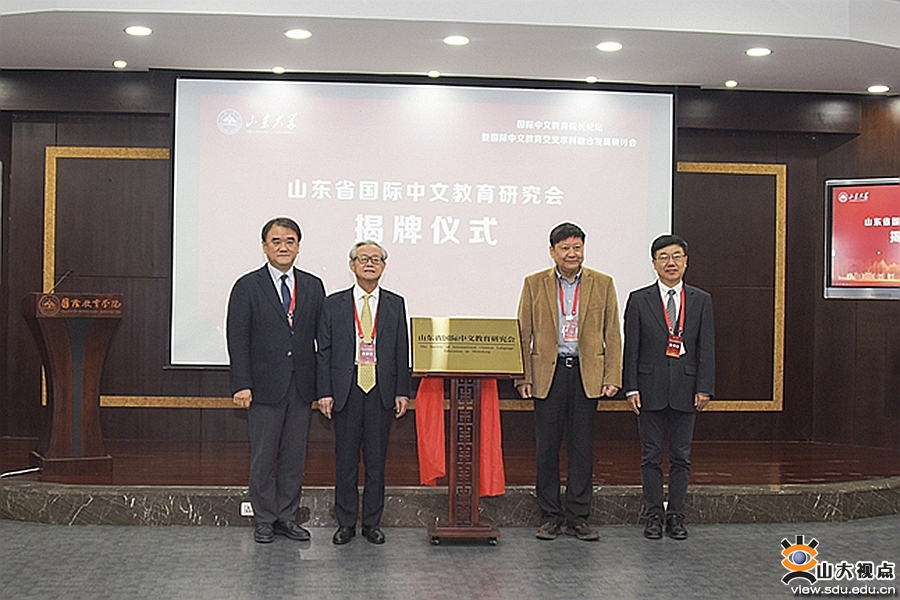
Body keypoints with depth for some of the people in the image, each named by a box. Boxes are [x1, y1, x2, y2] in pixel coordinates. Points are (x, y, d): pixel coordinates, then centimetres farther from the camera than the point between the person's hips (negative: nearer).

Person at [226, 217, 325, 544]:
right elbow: (237, 339, -5)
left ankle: (287, 517, 21)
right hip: (265, 385, -3)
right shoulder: (247, 287, -1)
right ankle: (264, 520, 17)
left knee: (294, 456, 10)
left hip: (301, 386, 3)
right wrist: (241, 385, -12)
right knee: (263, 457, 5)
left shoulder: (313, 286, 9)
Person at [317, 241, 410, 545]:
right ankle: (346, 523, 16)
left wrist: (402, 392, 1)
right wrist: (324, 392, -4)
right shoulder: (334, 304, 6)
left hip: (382, 391, 1)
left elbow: (402, 351, 7)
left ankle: (372, 523, 17)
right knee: (346, 460, 4)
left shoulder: (395, 304, 9)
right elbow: (324, 351, 3)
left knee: (377, 460, 6)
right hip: (346, 390, -1)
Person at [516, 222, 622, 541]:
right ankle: (551, 517, 14)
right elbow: (523, 334, 5)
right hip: (548, 373, 0)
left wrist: (612, 377, -2)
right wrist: (523, 377, -2)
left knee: (582, 448, 5)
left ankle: (578, 517, 14)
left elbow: (612, 334, 5)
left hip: (587, 374, 0)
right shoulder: (534, 284, 5)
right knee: (547, 448, 4)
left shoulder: (603, 284, 6)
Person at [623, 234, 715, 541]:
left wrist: (704, 388, -4)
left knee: (681, 457, 7)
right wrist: (631, 387, -6)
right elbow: (631, 348, 0)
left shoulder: (701, 300, 6)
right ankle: (654, 515, 15)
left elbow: (707, 348, 3)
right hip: (651, 389, -1)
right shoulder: (639, 300, 2)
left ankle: (676, 516, 17)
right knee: (651, 456, 5)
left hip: (685, 389, 1)